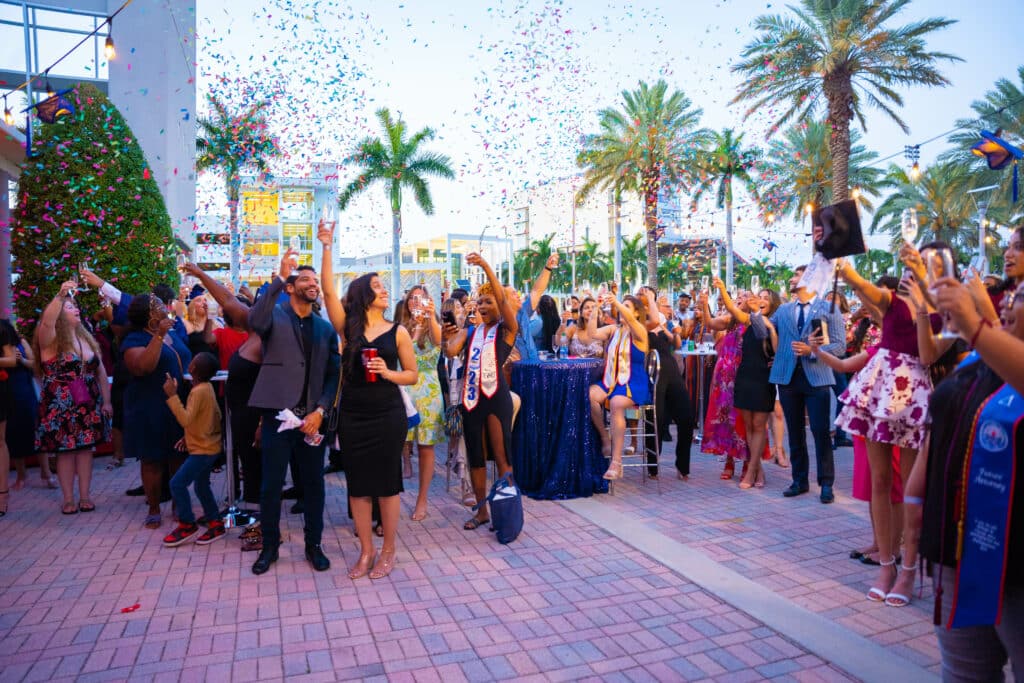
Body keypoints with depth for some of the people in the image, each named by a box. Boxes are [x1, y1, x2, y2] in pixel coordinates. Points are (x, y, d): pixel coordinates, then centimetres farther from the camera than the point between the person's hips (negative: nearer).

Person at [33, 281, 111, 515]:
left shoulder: (87, 338, 11)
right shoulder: (51, 339, -6)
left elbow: (101, 372, 12)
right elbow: (47, 321, -31)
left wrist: (106, 401, 7)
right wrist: (60, 295, -42)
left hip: (88, 406, 5)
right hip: (61, 407, -5)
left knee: (86, 448, 6)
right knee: (65, 450, 1)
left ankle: (85, 496, 15)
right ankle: (68, 499, 12)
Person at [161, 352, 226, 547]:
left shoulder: (198, 392, -21)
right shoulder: (208, 387, 6)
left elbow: (186, 420, -28)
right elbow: (216, 415, 14)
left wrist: (172, 396, -29)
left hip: (202, 450, -10)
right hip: (209, 446, 10)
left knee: (177, 483, -8)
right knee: (201, 486, 17)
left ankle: (187, 525, 3)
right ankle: (215, 523, 22)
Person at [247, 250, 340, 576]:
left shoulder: (326, 328, 9)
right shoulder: (275, 315, 0)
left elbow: (333, 375, 7)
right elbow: (255, 321, -26)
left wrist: (320, 411, -7)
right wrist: (279, 276, -26)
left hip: (312, 417, 3)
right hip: (277, 413, -3)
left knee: (314, 484, 10)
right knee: (271, 485, 6)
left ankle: (313, 544, 26)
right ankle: (269, 546, 25)